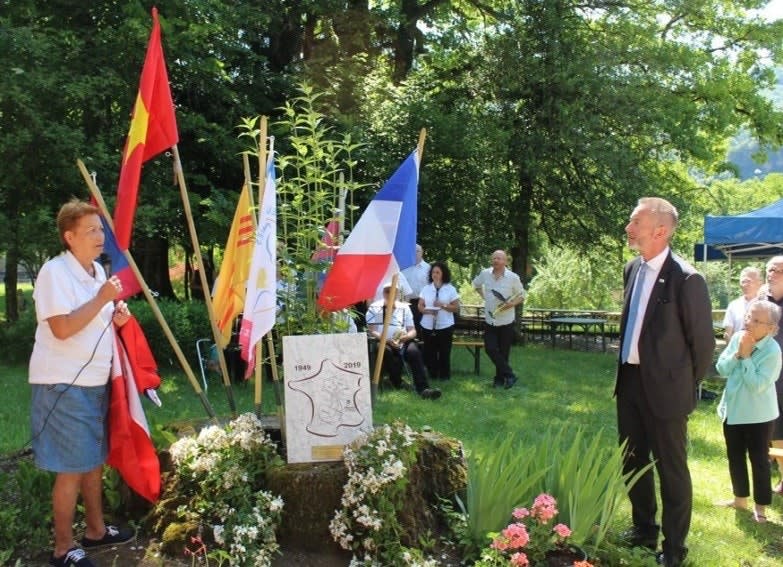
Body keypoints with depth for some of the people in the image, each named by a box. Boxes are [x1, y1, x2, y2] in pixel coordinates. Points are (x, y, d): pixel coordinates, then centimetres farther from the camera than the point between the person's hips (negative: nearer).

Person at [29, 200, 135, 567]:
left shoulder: (97, 271, 11)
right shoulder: (54, 272, -16)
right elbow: (62, 328, -24)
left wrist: (116, 317, 4)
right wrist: (102, 298, -24)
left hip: (95, 382, 9)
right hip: (64, 385, -9)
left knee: (94, 459, 18)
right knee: (71, 468, -2)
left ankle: (95, 530, 32)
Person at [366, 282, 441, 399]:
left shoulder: (404, 307, 15)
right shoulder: (374, 308, 7)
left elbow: (413, 331, 11)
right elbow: (371, 331, -3)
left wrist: (407, 336, -15)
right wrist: (387, 340, -19)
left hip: (402, 343, 2)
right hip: (382, 343, -2)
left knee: (413, 350, -30)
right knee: (386, 351, -36)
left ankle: (423, 387, -36)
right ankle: (397, 383, -13)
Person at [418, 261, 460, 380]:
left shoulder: (451, 289, 0)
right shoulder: (426, 288, 6)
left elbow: (456, 307, -1)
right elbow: (420, 306, 6)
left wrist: (443, 305, -16)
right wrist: (427, 310, -15)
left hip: (445, 326, -2)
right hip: (428, 326, 2)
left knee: (444, 352, 1)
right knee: (429, 352, 6)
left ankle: (444, 375, 14)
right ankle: (432, 374, 19)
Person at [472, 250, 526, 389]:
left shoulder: (513, 277, -10)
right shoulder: (485, 274, -1)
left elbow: (521, 296, 1)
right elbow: (476, 284, 20)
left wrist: (511, 304, -18)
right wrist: (484, 296, 9)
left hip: (506, 320, -3)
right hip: (490, 319, 3)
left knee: (503, 352, 5)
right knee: (490, 349, -6)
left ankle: (500, 378, 20)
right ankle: (509, 375, 3)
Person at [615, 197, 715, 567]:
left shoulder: (686, 279, -19)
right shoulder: (633, 269, 4)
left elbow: (703, 342, -10)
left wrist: (684, 386, 0)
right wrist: (626, 368, 15)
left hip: (665, 387, -7)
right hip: (630, 381, 8)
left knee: (671, 470, 7)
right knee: (633, 461, 20)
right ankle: (643, 529, 39)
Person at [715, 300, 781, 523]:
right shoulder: (737, 337, -4)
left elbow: (756, 385, -25)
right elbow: (721, 369, -3)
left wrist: (746, 357, -24)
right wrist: (737, 354, -18)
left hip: (758, 415, -6)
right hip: (733, 409, 6)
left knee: (759, 459, 4)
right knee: (734, 456, 16)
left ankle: (760, 506, 17)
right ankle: (740, 498, 33)